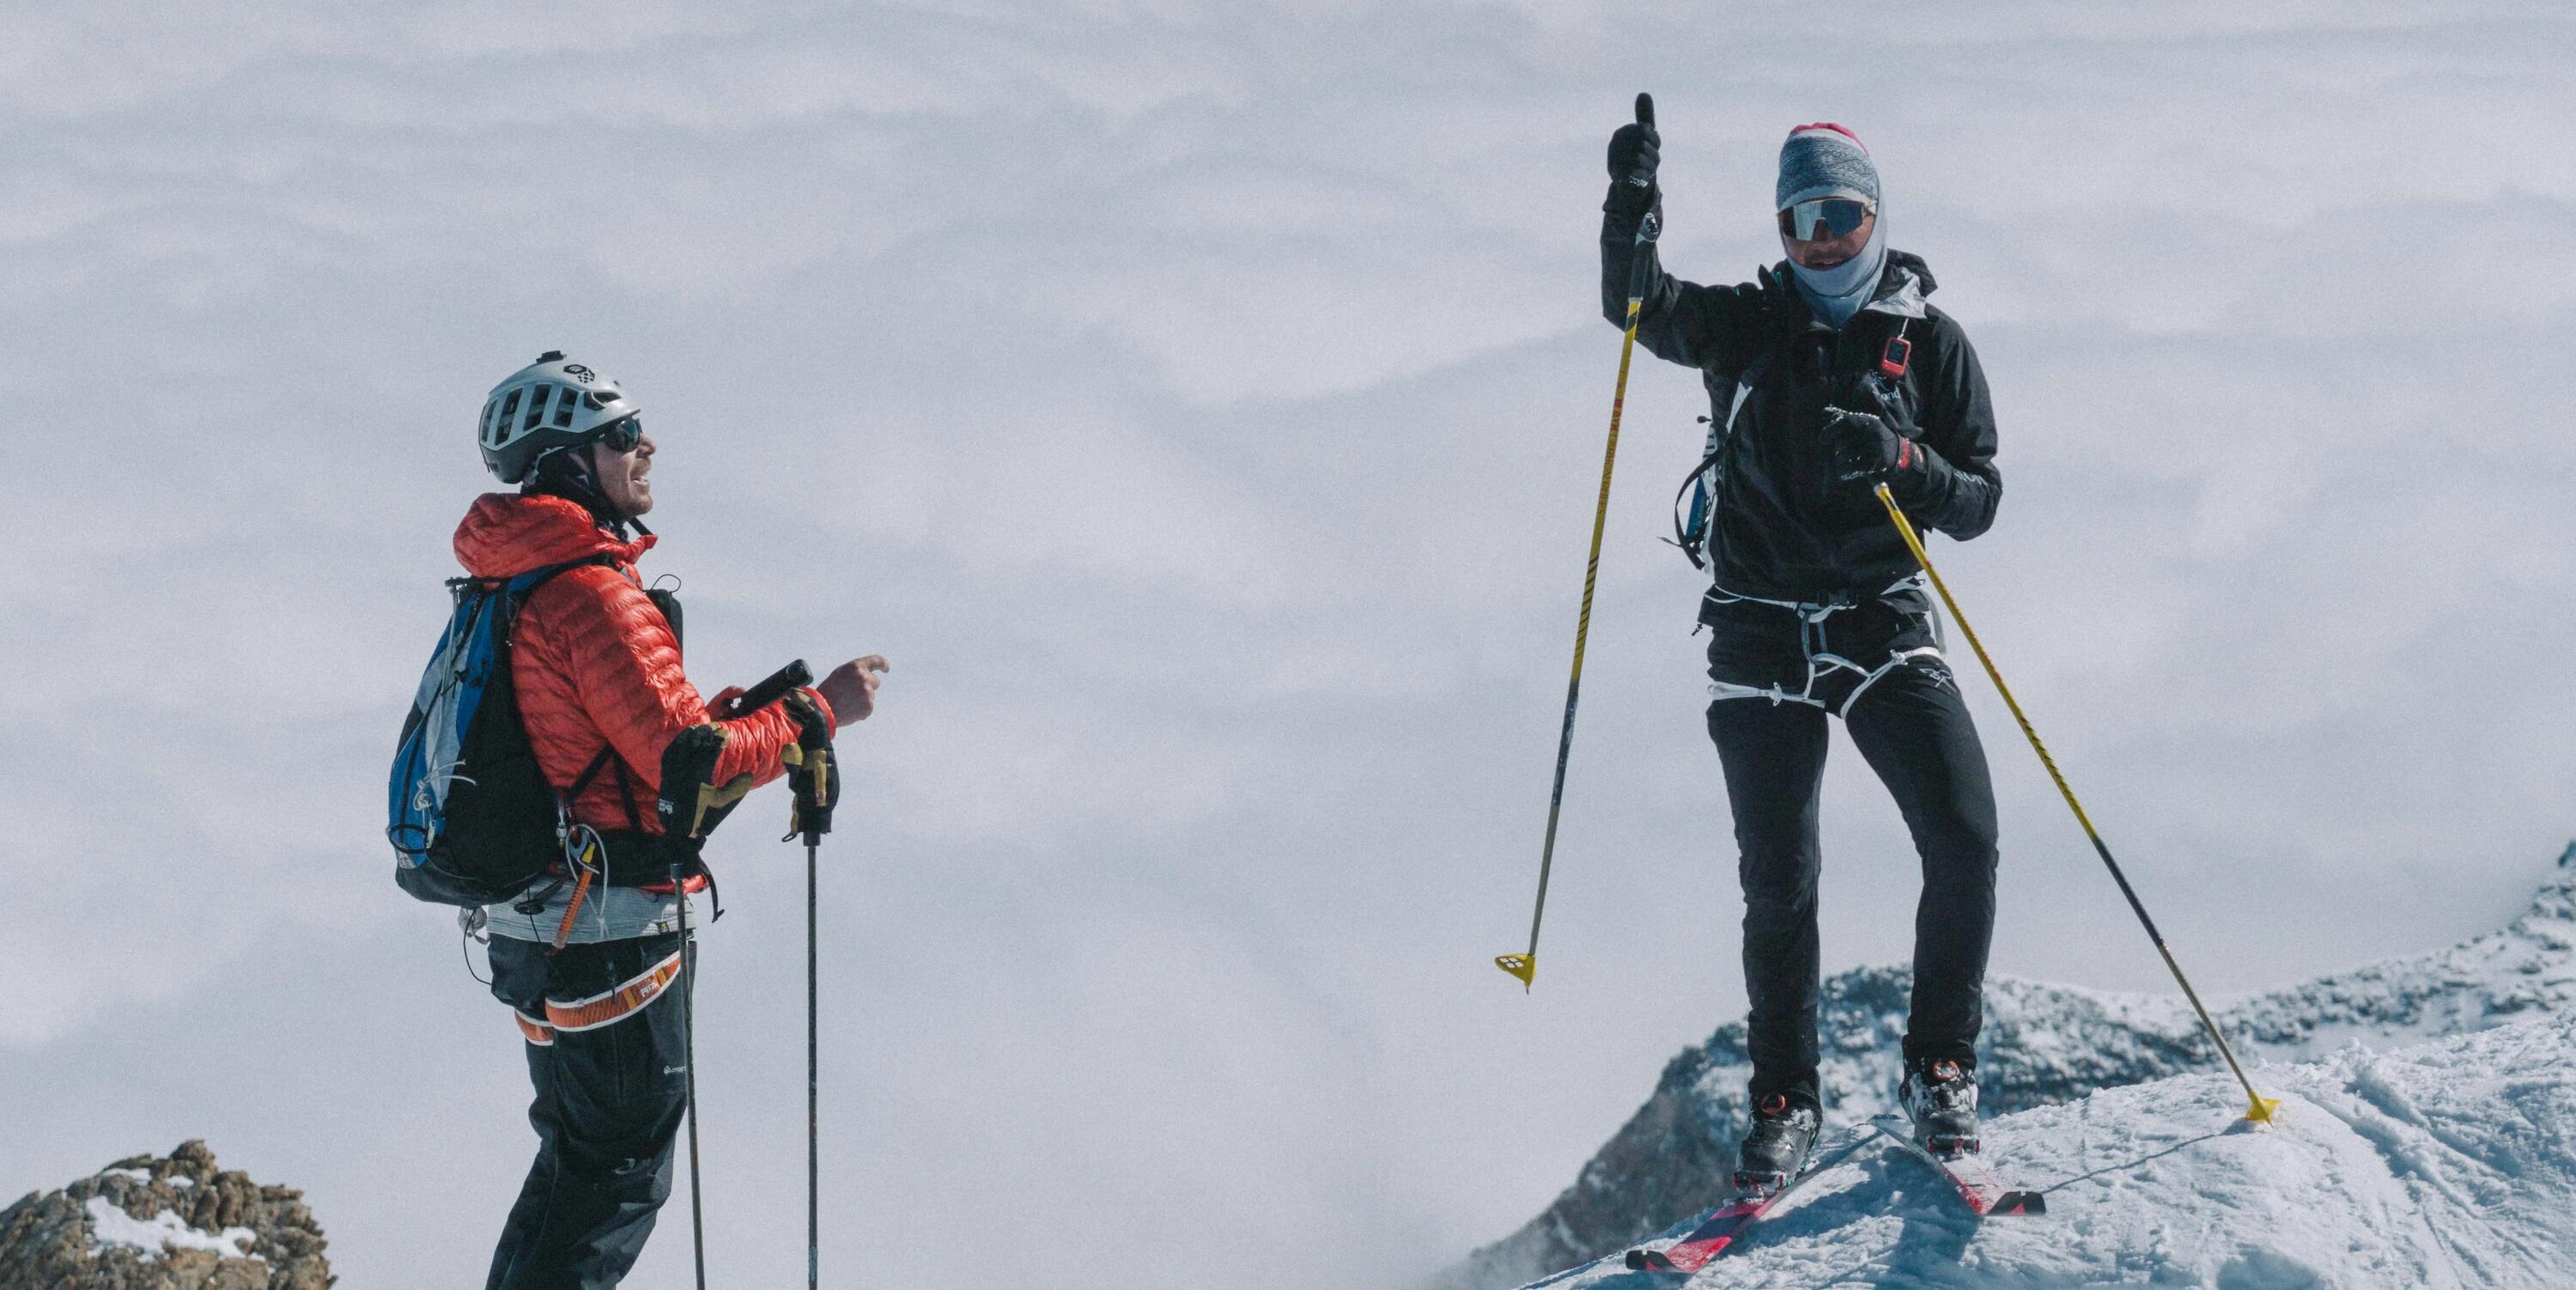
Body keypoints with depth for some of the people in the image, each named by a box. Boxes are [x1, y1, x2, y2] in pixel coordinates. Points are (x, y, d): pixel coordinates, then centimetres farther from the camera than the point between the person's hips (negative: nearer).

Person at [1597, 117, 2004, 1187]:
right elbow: (1637, 304, -10)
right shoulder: (1745, 327, 7)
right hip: (1762, 638, 1)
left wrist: (1902, 462, -20)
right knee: (1777, 885, 3)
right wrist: (1633, 203, -28)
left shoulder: (1930, 342, 4)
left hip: (1884, 626, -1)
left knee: (1964, 840, -15)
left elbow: (1978, 504, 1)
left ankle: (1940, 1066, 1)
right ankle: (1784, 1099, 19)